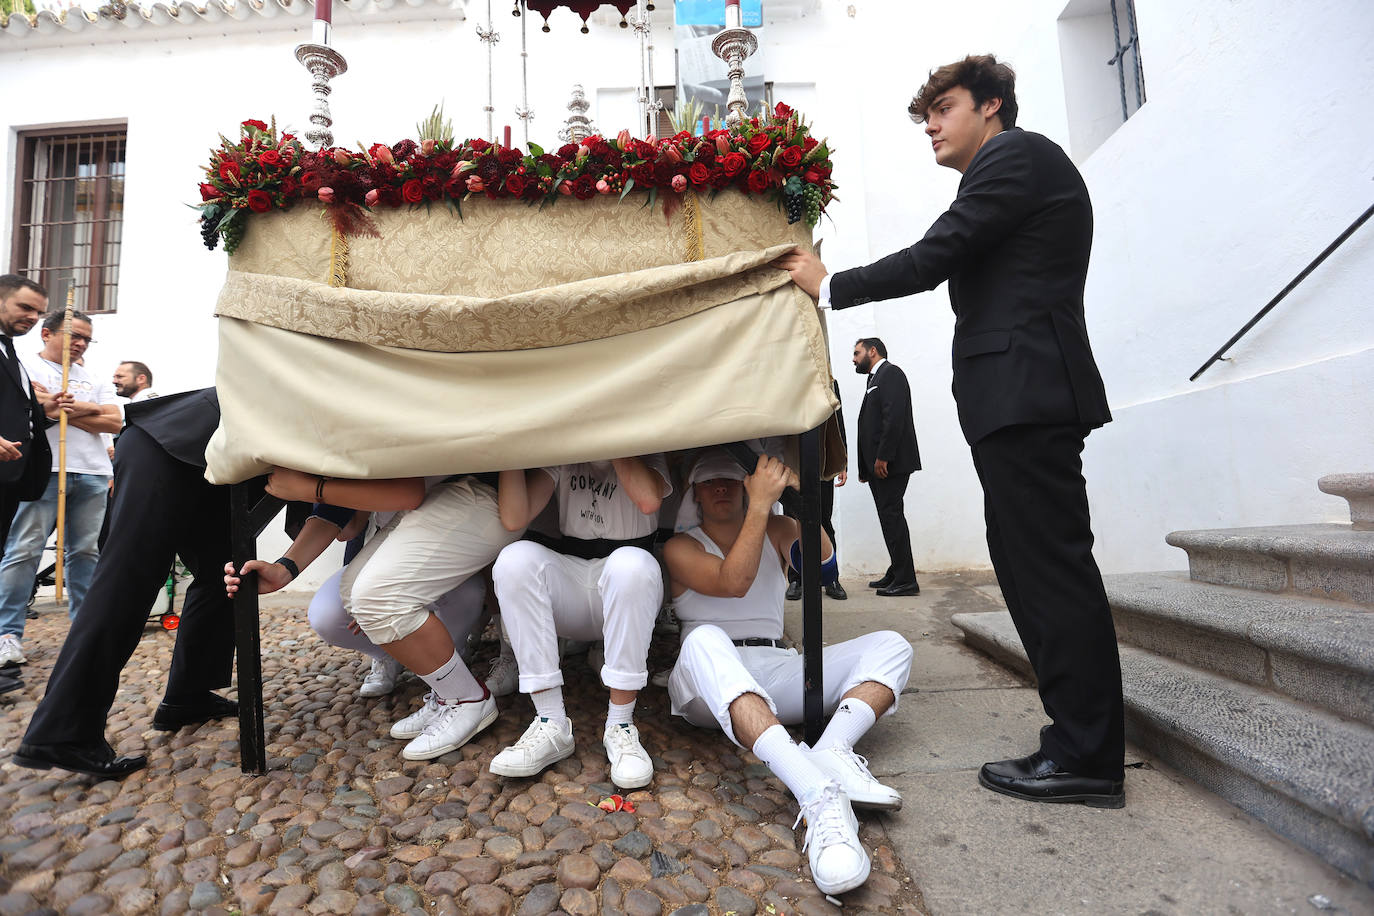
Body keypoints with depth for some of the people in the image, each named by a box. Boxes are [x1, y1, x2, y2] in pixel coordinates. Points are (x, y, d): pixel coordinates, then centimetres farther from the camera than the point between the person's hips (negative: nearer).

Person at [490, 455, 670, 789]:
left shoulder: (645, 457, -3)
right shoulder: (561, 459, 3)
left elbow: (648, 501, -29)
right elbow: (514, 519, -12)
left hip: (629, 592, -3)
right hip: (571, 583, 3)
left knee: (631, 564, -36)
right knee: (517, 558, -26)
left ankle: (620, 727, -26)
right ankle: (552, 725, -24)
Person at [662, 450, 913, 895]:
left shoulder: (777, 530, 16)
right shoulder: (681, 547, 5)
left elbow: (825, 569, -5)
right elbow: (732, 583, -15)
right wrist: (761, 503, -18)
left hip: (776, 674, 4)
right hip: (710, 686, -3)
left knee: (890, 646, -9)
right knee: (705, 639, -38)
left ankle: (831, 753, -37)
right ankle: (818, 797, -52)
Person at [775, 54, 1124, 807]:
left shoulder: (1016, 155, -2)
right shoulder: (1013, 168, 29)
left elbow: (929, 260, -11)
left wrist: (827, 285, -1)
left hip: (1025, 394, -10)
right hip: (1020, 398, 10)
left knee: (1051, 567, -8)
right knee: (1033, 567, 9)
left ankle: (1088, 758, 0)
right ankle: (1079, 739, 17)